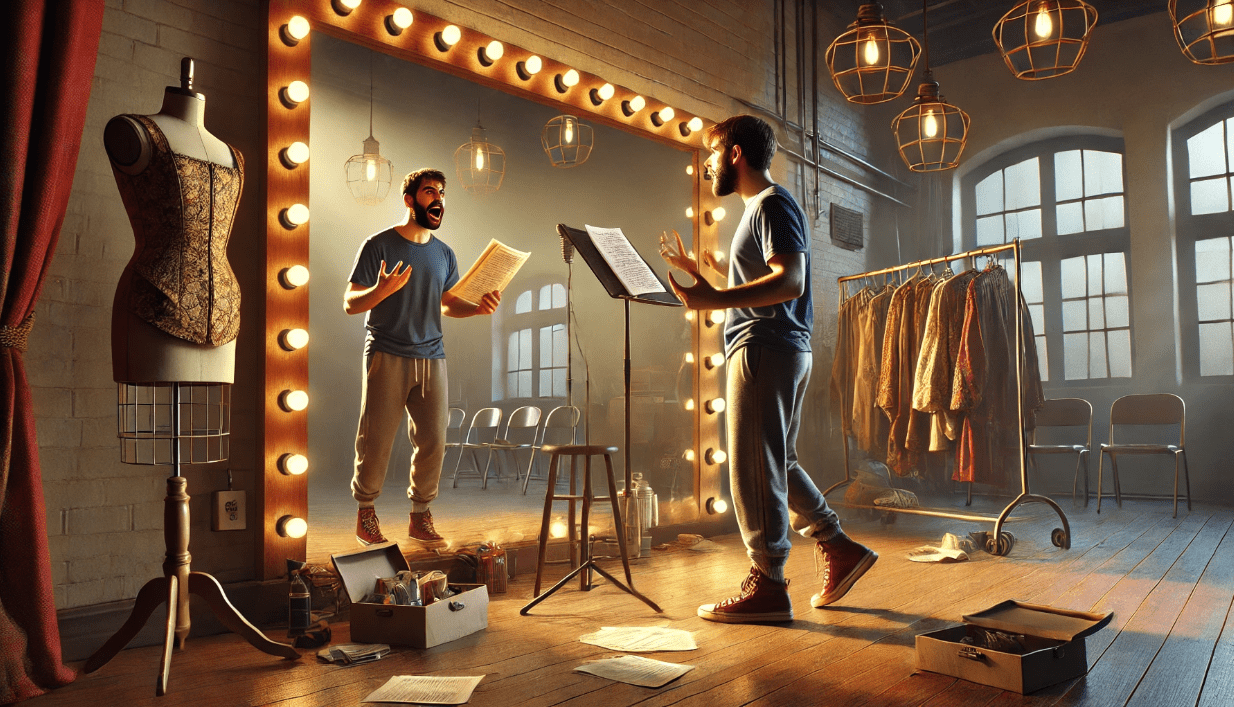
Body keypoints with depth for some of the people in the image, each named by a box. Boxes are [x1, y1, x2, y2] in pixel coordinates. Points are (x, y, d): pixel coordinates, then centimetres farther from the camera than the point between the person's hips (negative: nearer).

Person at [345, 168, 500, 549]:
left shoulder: (444, 253, 12)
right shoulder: (379, 245, -3)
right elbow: (350, 303, -5)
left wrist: (479, 307, -1)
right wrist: (382, 290, -25)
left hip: (432, 357, 4)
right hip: (387, 356, -4)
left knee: (433, 442, 2)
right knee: (376, 441, 0)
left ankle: (420, 517, 17)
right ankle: (365, 510, 21)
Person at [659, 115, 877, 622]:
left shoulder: (772, 204, -9)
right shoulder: (763, 207, 23)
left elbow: (789, 281, -23)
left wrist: (714, 300, -33)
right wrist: (697, 272, 28)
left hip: (766, 350, -11)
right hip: (779, 350, 11)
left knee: (754, 469, -6)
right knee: (778, 464, 16)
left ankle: (767, 587, 1)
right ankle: (841, 550, 21)